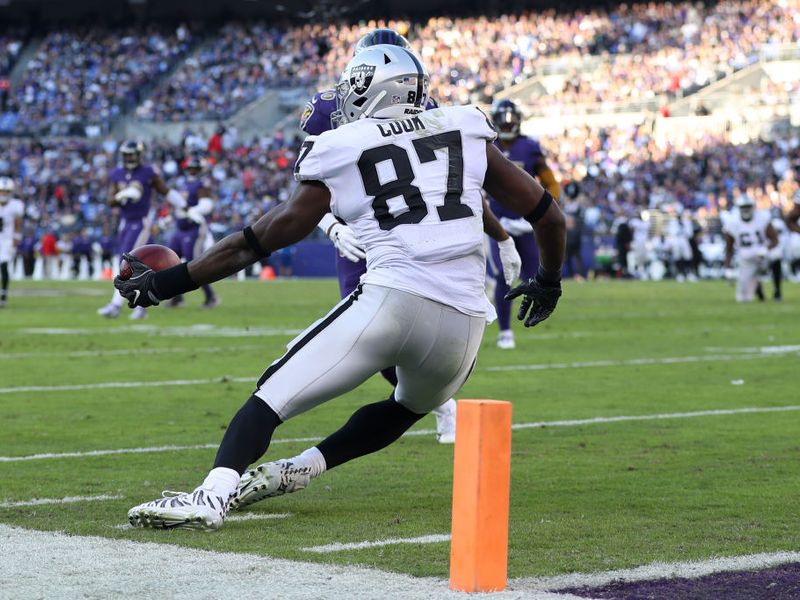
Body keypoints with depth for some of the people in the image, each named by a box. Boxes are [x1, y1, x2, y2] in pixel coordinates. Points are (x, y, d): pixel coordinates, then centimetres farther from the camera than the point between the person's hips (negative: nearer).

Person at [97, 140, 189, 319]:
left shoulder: (148, 173, -6)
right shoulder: (116, 175, 7)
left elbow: (166, 192, 1)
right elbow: (111, 201, 0)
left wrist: (185, 209, 1)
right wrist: (122, 195, -21)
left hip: (142, 222, -6)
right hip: (125, 223, 6)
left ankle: (116, 305, -17)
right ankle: (140, 305, 22)